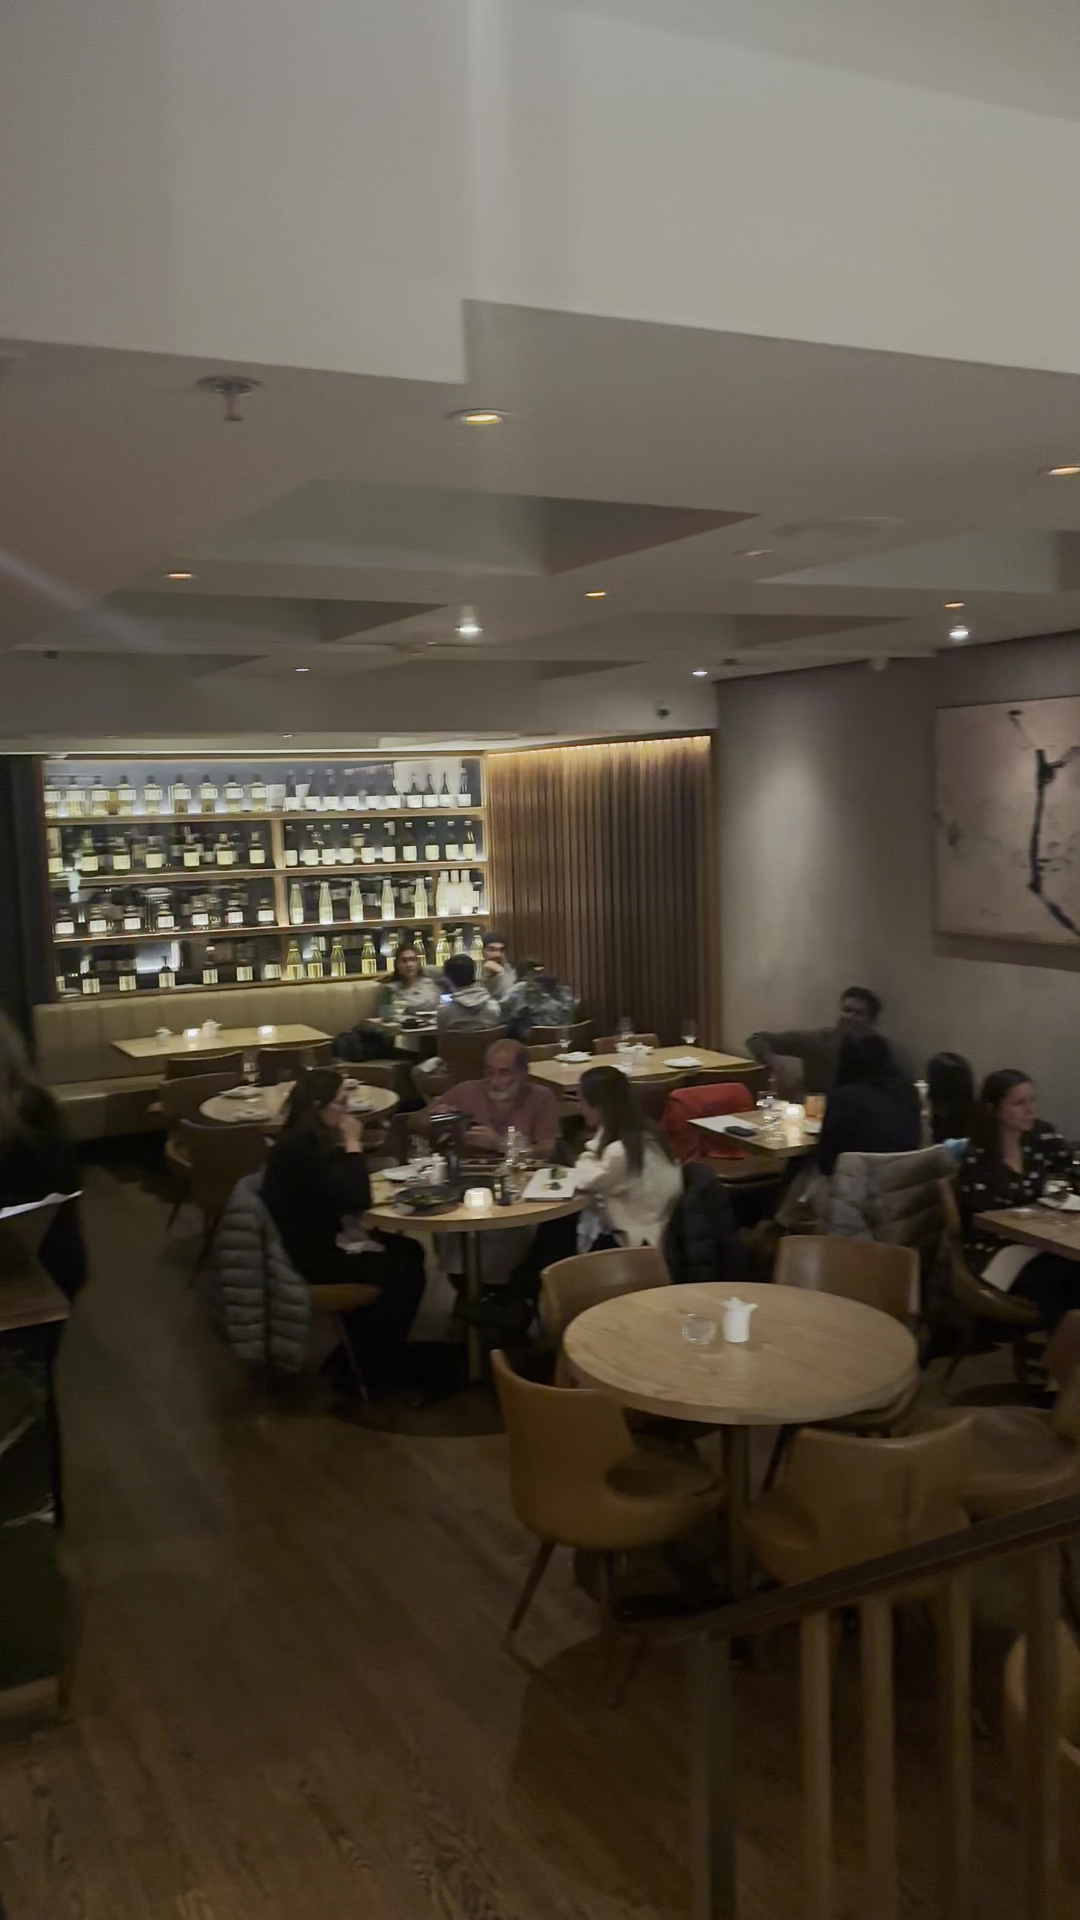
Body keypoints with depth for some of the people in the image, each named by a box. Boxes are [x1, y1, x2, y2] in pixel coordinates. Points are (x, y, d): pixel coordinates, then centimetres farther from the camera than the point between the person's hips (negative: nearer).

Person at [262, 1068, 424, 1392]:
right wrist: (353, 1144, -19)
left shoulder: (308, 1140, 4)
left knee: (409, 1250, 7)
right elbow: (358, 1201, -26)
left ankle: (361, 1355, 17)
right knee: (405, 1274, -4)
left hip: (318, 1243, 10)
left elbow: (346, 1194, 10)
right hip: (307, 1259, -10)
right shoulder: (299, 1149, -27)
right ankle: (374, 1371, 13)